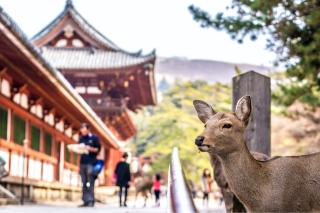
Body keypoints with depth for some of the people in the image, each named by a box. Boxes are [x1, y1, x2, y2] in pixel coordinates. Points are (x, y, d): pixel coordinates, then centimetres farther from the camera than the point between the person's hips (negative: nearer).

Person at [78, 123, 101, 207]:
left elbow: (98, 149, 0)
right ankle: (85, 201, 5)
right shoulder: (81, 138, 16)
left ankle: (91, 201, -7)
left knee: (90, 183, -7)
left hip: (91, 163, -5)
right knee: (84, 183, 3)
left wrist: (91, 149, -16)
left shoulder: (94, 138, 1)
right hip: (82, 162, 5)